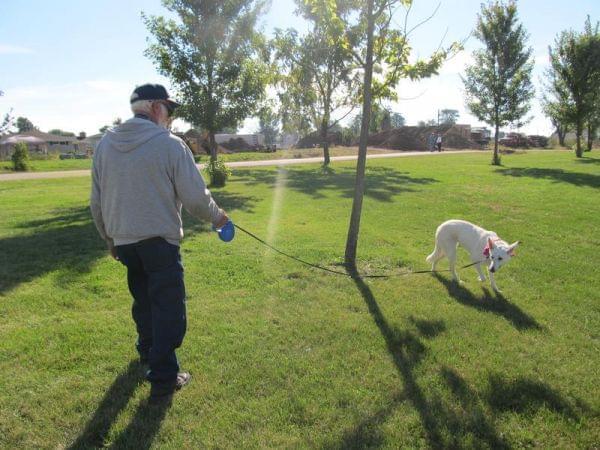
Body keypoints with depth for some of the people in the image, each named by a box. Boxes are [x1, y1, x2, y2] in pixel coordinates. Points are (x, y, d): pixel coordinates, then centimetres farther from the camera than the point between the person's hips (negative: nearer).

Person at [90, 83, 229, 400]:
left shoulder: (105, 144, 5)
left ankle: (147, 350, 43)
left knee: (143, 300, 24)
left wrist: (110, 238, 21)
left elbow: (96, 202, 9)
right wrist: (216, 217, 7)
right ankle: (163, 378, 8)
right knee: (168, 308, 3)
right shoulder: (170, 144, -12)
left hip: (123, 242, 6)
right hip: (160, 241, -6)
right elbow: (195, 197, -12)